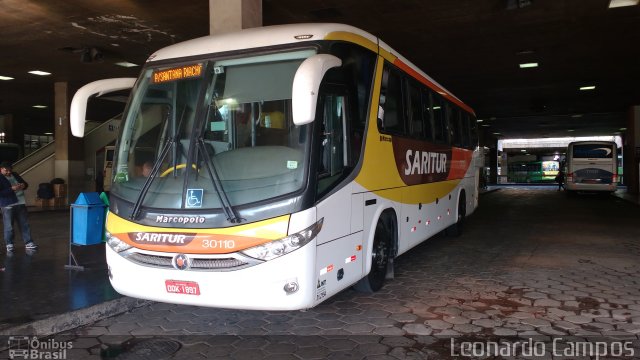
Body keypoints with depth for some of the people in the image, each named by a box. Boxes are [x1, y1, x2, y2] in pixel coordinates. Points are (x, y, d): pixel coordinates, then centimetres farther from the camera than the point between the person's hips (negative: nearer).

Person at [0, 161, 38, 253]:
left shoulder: (15, 175, 12)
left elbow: (25, 183, 21)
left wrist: (23, 185, -2)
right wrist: (12, 189, -24)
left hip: (21, 203, 6)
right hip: (8, 206, -6)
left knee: (25, 224, 7)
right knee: (9, 226, 0)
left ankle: (28, 243, 13)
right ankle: (9, 245, 13)